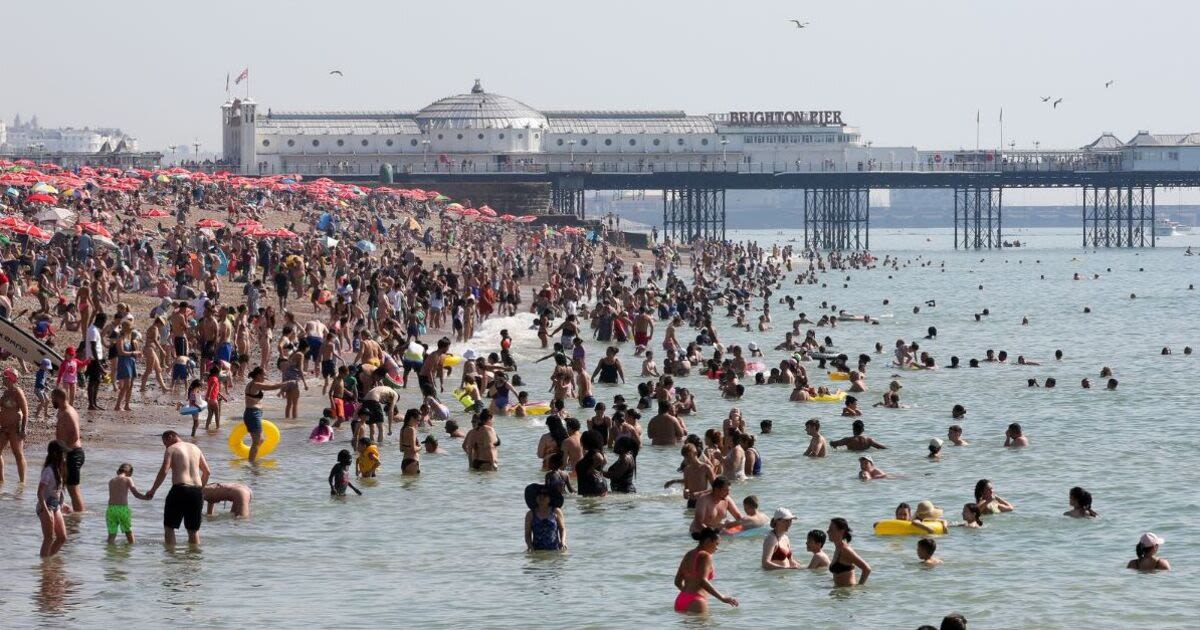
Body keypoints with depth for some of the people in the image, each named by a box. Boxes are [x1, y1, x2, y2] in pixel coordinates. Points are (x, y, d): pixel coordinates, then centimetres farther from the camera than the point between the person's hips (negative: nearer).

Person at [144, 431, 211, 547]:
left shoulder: (171, 449, 0)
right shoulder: (195, 448, 17)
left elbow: (164, 471, -12)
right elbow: (207, 471, 18)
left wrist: (152, 490, -6)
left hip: (180, 489, -5)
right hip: (196, 491, 5)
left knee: (169, 527, 4)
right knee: (194, 530, 13)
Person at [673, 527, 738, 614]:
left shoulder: (688, 555, 18)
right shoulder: (705, 556, -7)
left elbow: (678, 582, 21)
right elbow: (702, 581, -19)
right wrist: (722, 597, -20)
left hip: (681, 600, 9)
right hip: (696, 603, -9)